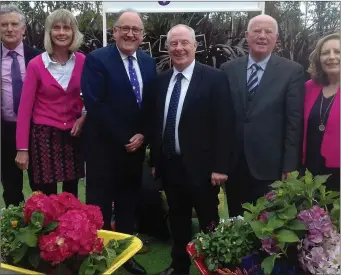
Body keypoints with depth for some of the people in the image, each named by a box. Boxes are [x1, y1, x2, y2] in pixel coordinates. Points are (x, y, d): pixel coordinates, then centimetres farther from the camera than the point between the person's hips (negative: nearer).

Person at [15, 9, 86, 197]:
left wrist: (84, 117, -6)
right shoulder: (36, 65, -8)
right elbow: (25, 107, -7)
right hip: (44, 135, -2)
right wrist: (22, 148, -10)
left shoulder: (83, 61, 0)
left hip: (73, 134, 3)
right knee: (46, 196, 3)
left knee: (71, 193, 13)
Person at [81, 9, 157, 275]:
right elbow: (95, 104, -17)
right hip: (104, 147, -5)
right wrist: (123, 139, -16)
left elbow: (152, 103, 9)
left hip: (137, 145, 5)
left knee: (129, 203, 16)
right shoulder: (97, 59, -9)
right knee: (100, 206, 6)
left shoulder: (148, 62, 8)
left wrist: (143, 135, -6)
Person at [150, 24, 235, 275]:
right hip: (169, 165, 5)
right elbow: (156, 123, 11)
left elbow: (225, 124, -12)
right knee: (177, 221, 19)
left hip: (201, 166, -5)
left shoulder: (214, 78, -9)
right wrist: (155, 160, 10)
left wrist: (220, 166, -15)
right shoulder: (161, 81, 8)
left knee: (209, 223, 11)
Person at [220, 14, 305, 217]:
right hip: (233, 164, 3)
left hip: (270, 166, -2)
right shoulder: (228, 69, 5)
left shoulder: (292, 71, -3)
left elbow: (294, 122, -5)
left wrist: (290, 166, -8)